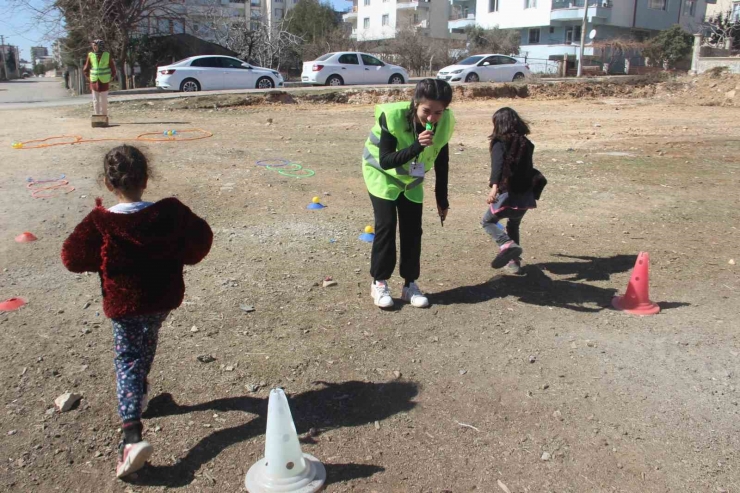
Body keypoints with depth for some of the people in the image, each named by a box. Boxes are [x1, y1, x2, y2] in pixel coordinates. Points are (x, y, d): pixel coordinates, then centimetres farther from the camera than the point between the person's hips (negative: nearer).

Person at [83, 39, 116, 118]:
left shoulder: (107, 55, -3)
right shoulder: (90, 55, 1)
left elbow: (113, 68, 7)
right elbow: (86, 69, 11)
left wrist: (111, 78, 2)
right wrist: (89, 78, 5)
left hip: (104, 82, -1)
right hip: (94, 82, 1)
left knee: (103, 101, 1)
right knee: (95, 101, 2)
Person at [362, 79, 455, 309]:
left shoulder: (445, 122, -20)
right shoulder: (392, 116, -34)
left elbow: (442, 162, -5)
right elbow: (385, 161, -35)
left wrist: (442, 199, -1)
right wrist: (417, 146, -48)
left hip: (412, 181, 4)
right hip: (382, 175, -4)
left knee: (412, 229, 1)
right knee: (386, 225, -12)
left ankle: (410, 284, 14)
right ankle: (379, 283, 4)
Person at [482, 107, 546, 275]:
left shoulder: (500, 143, -7)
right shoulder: (526, 143, 11)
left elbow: (498, 165, -26)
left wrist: (494, 187, -40)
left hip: (508, 194, -6)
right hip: (526, 195, 6)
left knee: (488, 221, 12)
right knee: (513, 226, 27)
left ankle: (507, 245, -13)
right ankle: (514, 261, 27)